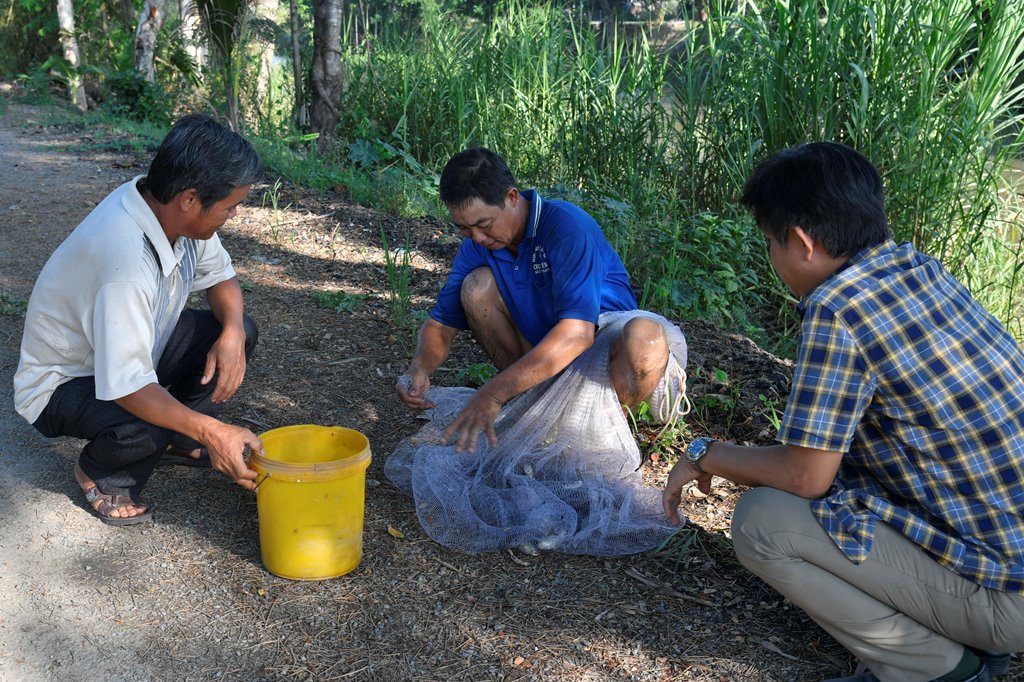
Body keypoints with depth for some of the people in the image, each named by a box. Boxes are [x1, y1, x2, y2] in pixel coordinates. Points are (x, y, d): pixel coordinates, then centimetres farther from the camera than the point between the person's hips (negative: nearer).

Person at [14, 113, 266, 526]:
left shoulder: (174, 211, -15)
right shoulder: (124, 259, -40)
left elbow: (220, 276, 1)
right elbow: (127, 388, -39)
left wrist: (232, 332, -19)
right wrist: (211, 432, -40)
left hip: (135, 352, 8)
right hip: (62, 382, -8)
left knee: (240, 332, -8)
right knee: (143, 425, -36)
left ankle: (174, 441, 11)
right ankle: (100, 473, 0)